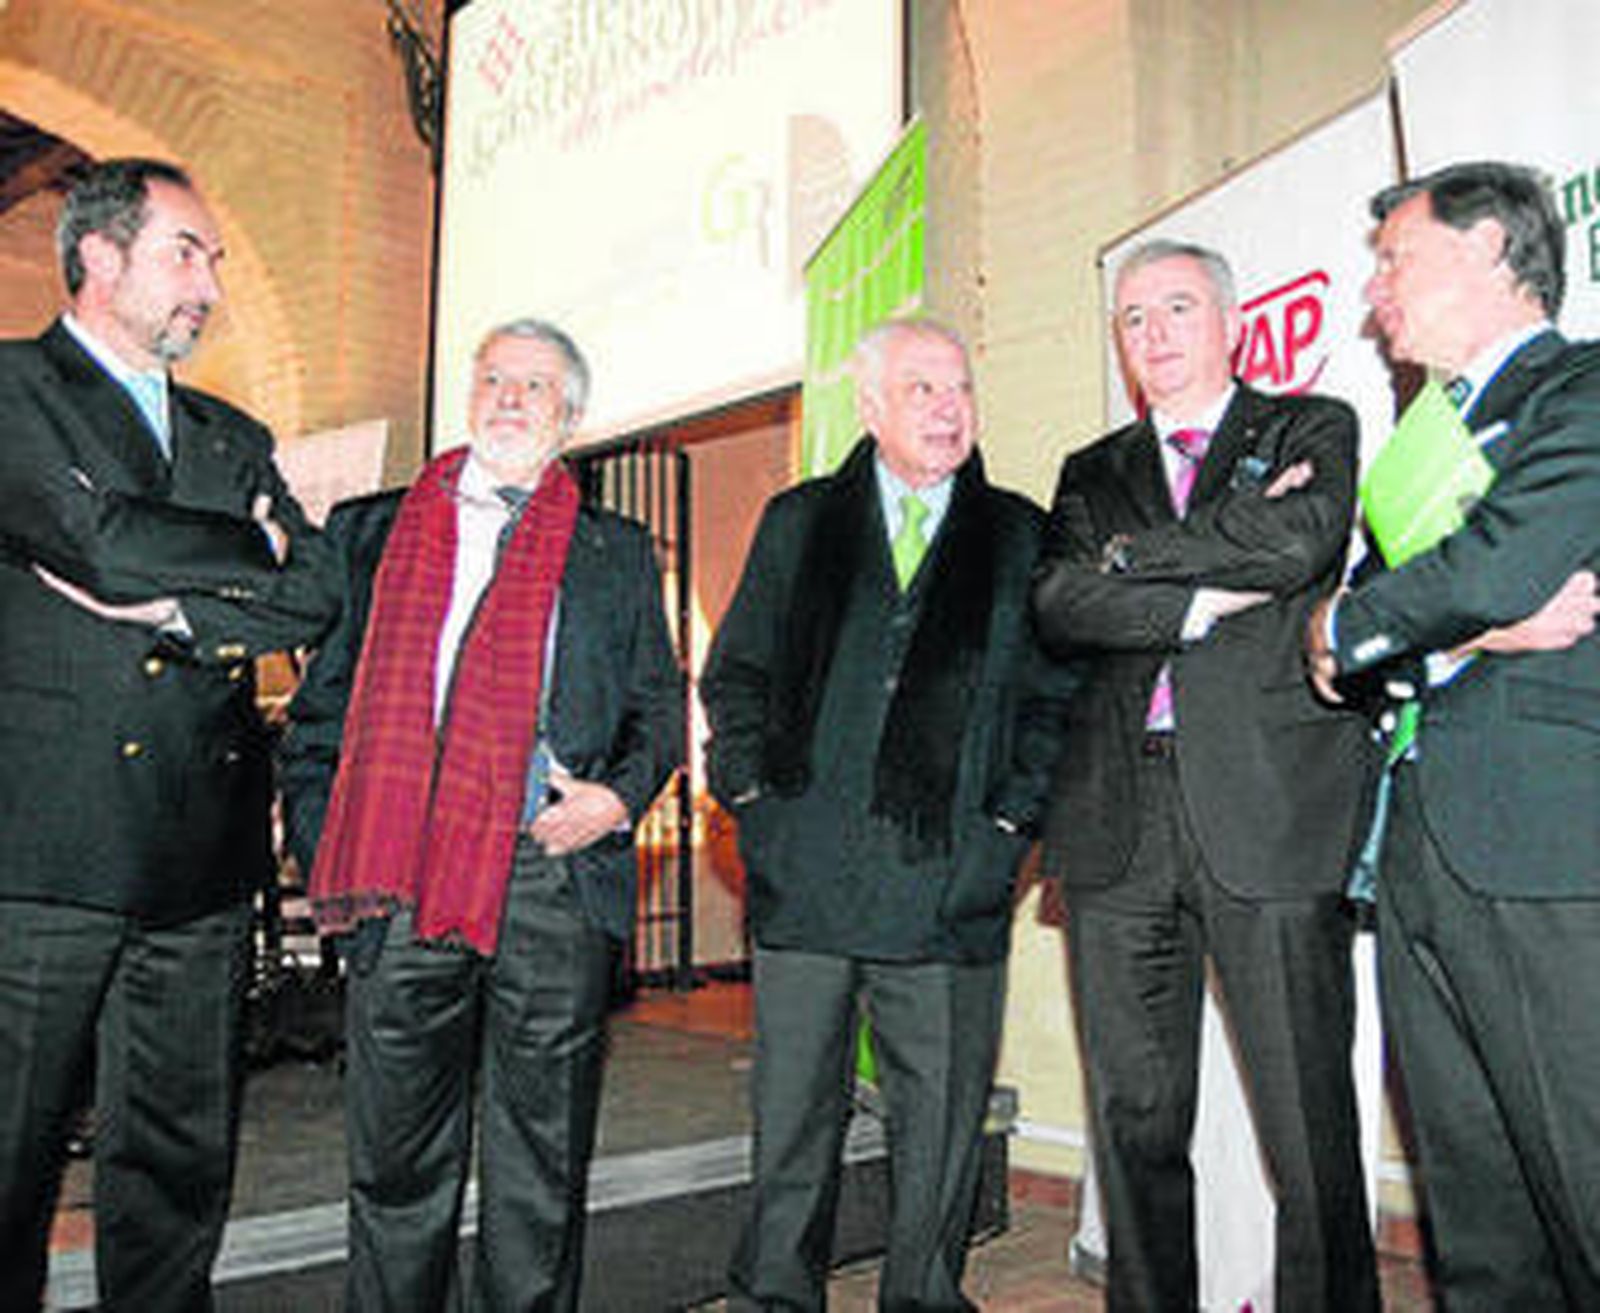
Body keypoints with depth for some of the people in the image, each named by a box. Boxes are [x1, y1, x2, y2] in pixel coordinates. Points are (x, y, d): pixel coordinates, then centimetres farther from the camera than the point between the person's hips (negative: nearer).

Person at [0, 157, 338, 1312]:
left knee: (182, 1165, 11)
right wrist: (249, 546, 1)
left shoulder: (234, 438, 19)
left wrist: (176, 607, -9)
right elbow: (106, 542, -14)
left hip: (200, 864, 5)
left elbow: (315, 598, 6)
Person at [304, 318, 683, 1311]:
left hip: (556, 881, 0)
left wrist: (620, 797, -7)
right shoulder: (379, 530, 13)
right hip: (403, 884, 1)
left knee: (540, 1171, 8)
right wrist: (329, 849, 5)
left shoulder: (617, 551, 12)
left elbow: (660, 705, 12)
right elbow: (329, 691, 14)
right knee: (396, 1160, 9)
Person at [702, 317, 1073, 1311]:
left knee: (941, 1126, 8)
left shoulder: (1019, 536, 8)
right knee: (792, 1117, 10)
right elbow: (734, 673, 12)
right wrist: (751, 787, 1)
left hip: (950, 883, 0)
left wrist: (1011, 815, -2)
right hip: (805, 873, 1)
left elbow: (1051, 695, 8)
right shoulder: (799, 522, 11)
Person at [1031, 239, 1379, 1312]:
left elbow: (1303, 539, -10)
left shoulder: (1312, 429, 12)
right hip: (1119, 820, 3)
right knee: (1136, 1122, 9)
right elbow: (1059, 606, 2)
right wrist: (1204, 599, -8)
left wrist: (1135, 557, -1)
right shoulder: (1093, 474, 20)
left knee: (1310, 1126, 0)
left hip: (1272, 809, -3)